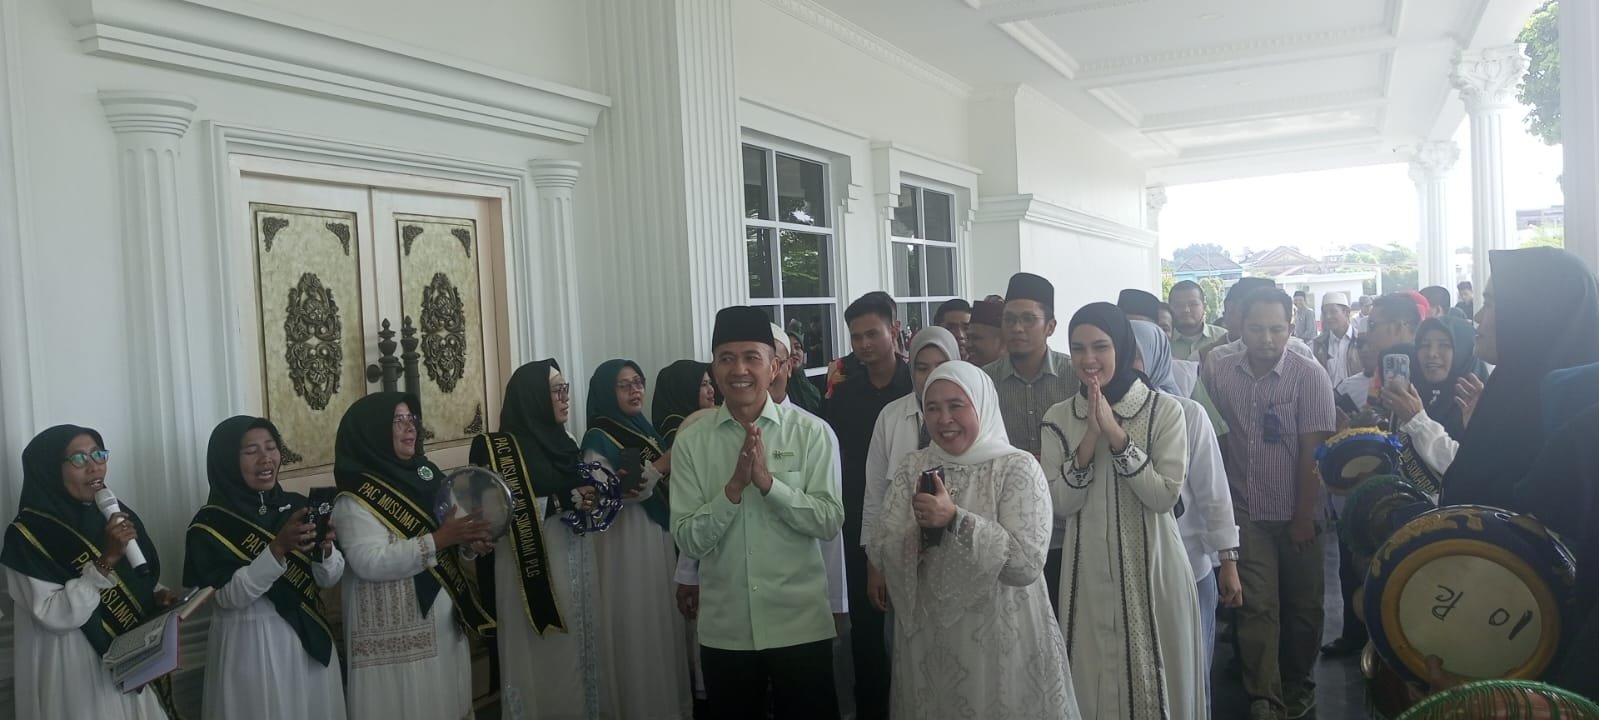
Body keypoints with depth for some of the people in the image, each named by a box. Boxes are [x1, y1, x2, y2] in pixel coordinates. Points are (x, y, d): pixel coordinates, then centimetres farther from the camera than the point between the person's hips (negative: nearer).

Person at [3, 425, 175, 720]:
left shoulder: (117, 516, 5)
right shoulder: (28, 534, -12)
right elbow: (53, 616, -20)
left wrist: (159, 597, -5)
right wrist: (105, 561, -26)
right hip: (72, 673, -5)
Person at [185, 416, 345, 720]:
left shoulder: (297, 506, 2)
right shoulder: (211, 523, -9)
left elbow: (330, 579, 0)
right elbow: (229, 597, -17)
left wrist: (324, 549, -21)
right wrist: (278, 548, -27)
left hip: (308, 638, 4)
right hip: (249, 646, -4)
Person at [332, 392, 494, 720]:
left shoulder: (424, 474, 8)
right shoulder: (357, 498, -12)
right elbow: (370, 562, -25)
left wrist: (468, 544, -8)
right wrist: (438, 540, -26)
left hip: (444, 619, 7)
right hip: (396, 629, -7)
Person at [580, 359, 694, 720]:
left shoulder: (648, 431, 12)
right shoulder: (598, 439, -8)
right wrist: (659, 468, -20)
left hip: (660, 540, 7)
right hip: (626, 545, -7)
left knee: (665, 623, 12)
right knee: (636, 629, -2)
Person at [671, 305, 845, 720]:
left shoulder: (811, 432, -5)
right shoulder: (691, 442, -2)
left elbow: (830, 523, -10)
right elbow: (688, 541, -5)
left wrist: (767, 481, -21)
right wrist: (734, 487, -19)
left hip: (800, 624, -1)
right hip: (724, 629, 2)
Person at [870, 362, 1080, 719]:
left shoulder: (1018, 468, -10)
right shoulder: (912, 468, 2)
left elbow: (1028, 565, -20)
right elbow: (880, 553, -2)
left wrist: (955, 519, -26)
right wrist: (919, 529, -20)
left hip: (1000, 640, -3)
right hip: (928, 640, 4)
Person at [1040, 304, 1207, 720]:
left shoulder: (1164, 410, -5)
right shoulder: (1058, 419, 2)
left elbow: (1165, 496, -14)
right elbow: (1060, 504, -6)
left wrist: (1115, 434, -19)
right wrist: (1090, 437, -16)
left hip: (1152, 568, -2)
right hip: (1090, 573, 2)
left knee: (1157, 680, 9)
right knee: (1095, 681, 11)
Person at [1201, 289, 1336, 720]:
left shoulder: (1309, 376, -8)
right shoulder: (1217, 373, -3)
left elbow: (1314, 450, -9)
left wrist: (1304, 517, -9)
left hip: (1296, 514, 0)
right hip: (1245, 513, 1)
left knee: (1302, 606, 12)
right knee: (1257, 607, -2)